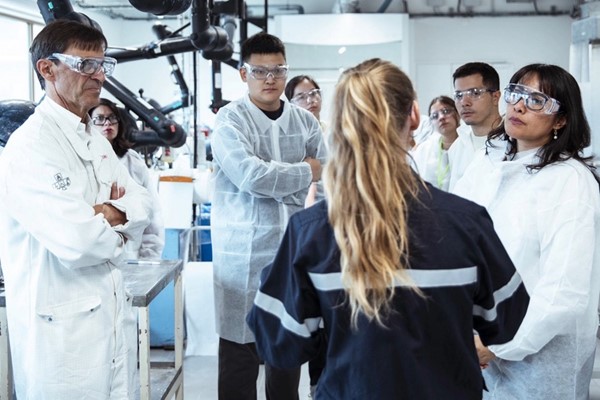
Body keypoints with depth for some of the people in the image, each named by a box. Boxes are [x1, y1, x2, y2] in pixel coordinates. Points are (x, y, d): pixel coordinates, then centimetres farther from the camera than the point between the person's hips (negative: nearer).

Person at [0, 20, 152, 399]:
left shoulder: (96, 139, 12)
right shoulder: (31, 145, -19)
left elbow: (142, 203, 7)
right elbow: (78, 240, -26)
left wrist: (105, 213, -13)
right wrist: (116, 229, -5)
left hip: (109, 316, 9)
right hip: (60, 327, -8)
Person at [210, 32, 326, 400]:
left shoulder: (305, 121, 9)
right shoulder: (230, 119, -5)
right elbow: (250, 176, -18)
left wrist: (272, 178, -10)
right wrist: (304, 172, -6)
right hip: (244, 252, -4)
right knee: (241, 347, -1)